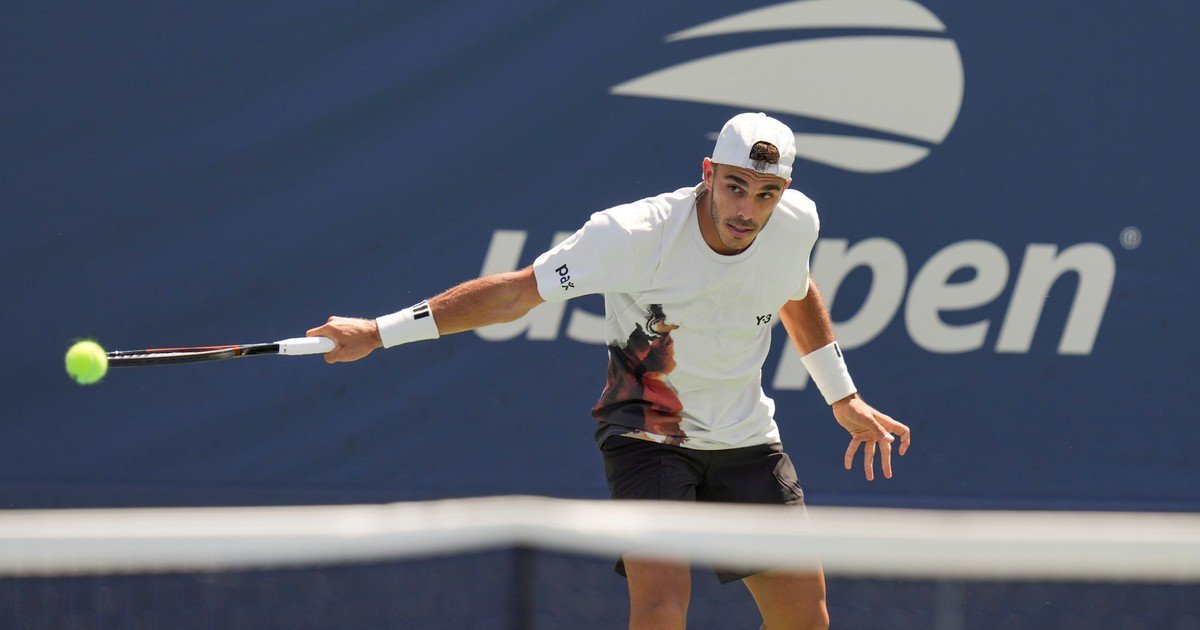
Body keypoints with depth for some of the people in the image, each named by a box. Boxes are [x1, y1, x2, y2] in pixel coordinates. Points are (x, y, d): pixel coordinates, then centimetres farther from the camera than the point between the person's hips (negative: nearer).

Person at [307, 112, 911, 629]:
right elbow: (514, 293, -19)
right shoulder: (635, 233, -25)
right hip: (646, 437, -5)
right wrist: (380, 331, -21)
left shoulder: (797, 222, -9)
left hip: (747, 440, 5)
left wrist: (843, 397, 24)